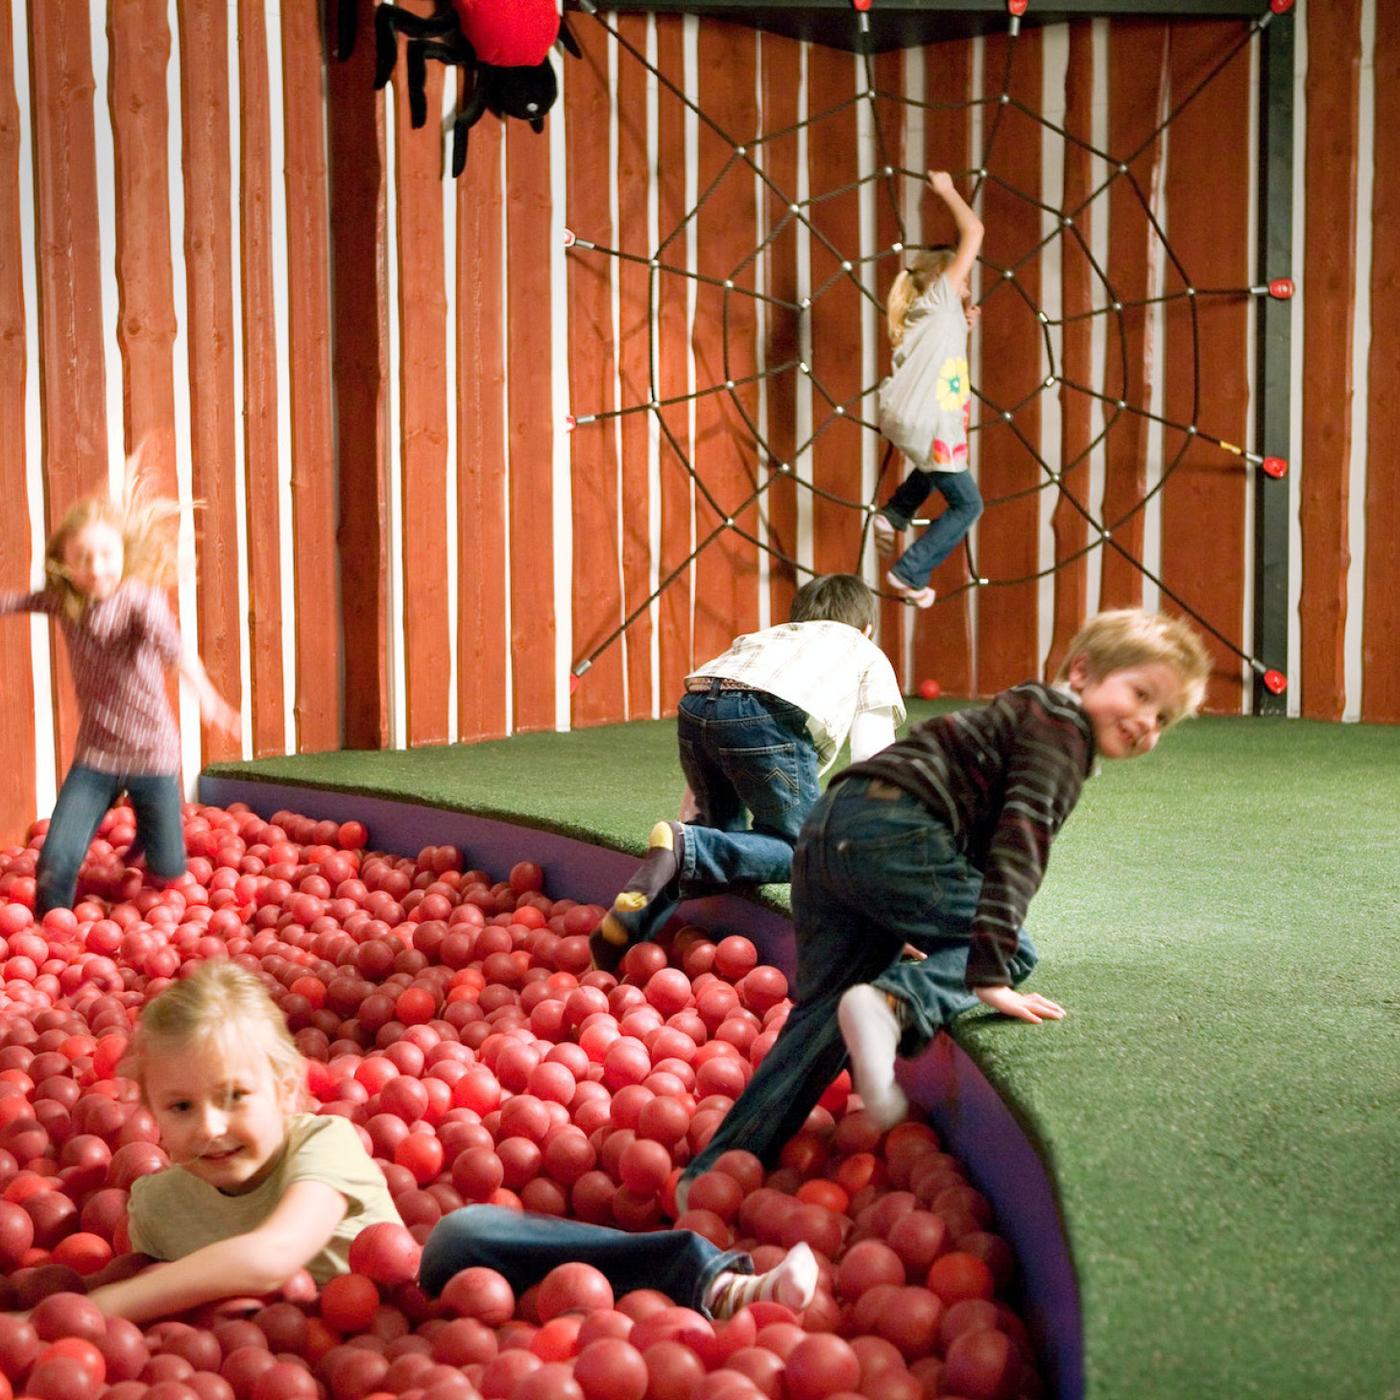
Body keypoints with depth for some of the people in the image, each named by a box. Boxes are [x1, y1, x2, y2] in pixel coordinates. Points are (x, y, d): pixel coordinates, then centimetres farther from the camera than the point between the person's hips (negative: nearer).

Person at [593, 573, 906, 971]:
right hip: (772, 718, -5)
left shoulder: (760, 638, 44)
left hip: (694, 708, 5)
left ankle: (637, 924, 2)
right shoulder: (869, 656, 33)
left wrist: (692, 820, 43)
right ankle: (686, 846, -15)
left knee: (723, 832, 23)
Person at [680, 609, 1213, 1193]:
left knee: (823, 1010, 9)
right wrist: (989, 973, -21)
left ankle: (716, 1168, 0)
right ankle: (894, 1005, -26)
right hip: (888, 832, -9)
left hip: (827, 828, 9)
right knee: (1013, 953, 1)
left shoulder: (1024, 710, 30)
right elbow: (1020, 840, -14)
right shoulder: (1061, 720, 0)